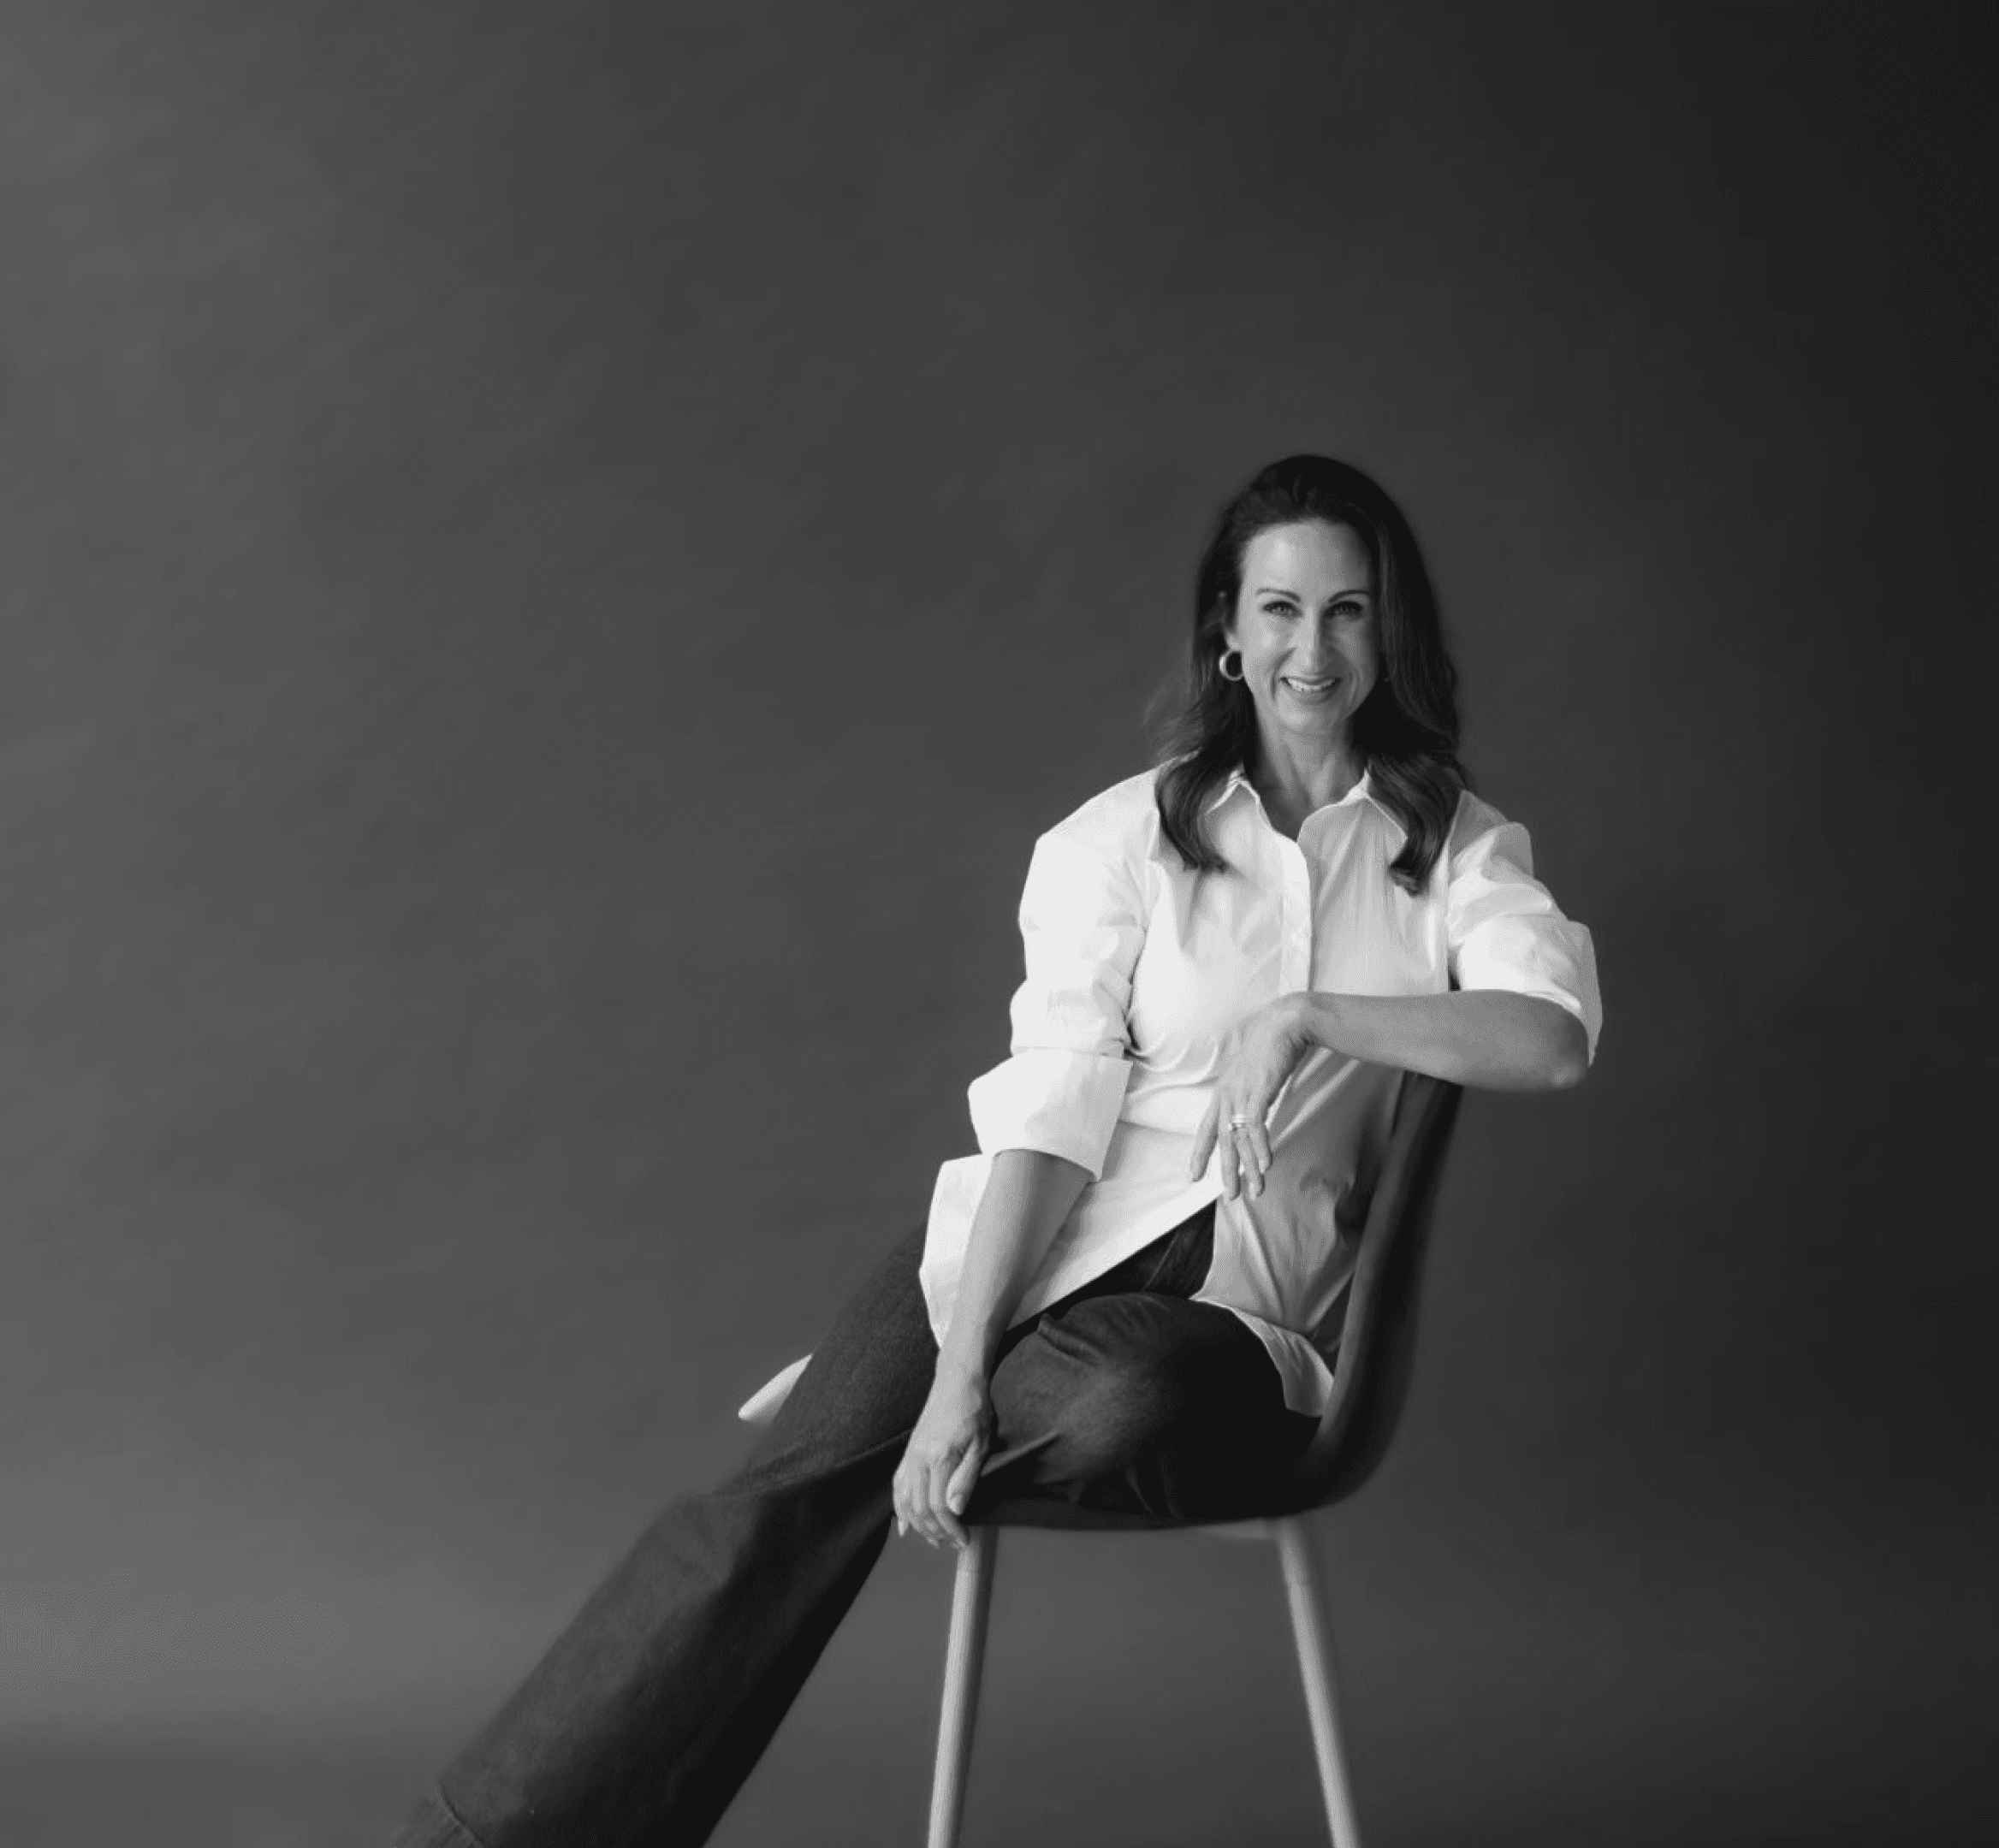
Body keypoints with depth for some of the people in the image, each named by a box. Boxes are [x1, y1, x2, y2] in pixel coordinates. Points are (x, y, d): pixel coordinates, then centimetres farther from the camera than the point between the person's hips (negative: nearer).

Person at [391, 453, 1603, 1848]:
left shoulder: (1459, 851, 8)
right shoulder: (1123, 839, 6)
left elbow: (1552, 1039, -11)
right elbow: (1048, 1114, -6)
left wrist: (1306, 1015, -14)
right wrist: (958, 1373, -18)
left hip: (1246, 1298, 0)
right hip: (1051, 1244, 0)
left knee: (1134, 1409, -38)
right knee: (786, 1505, -25)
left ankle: (877, 1413, -11)